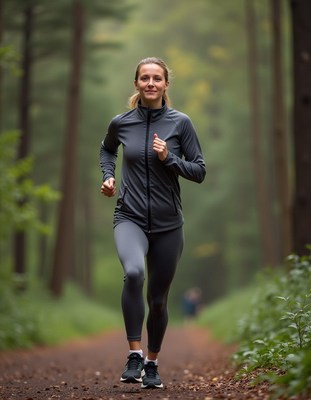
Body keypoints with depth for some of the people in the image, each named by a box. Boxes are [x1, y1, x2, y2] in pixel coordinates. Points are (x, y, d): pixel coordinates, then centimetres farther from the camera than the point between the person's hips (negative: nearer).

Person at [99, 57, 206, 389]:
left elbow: (199, 171, -1)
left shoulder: (180, 122, -3)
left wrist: (169, 158, -15)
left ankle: (152, 363, 32)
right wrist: (108, 176, 7)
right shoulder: (121, 123, 1)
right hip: (130, 218, -1)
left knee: (158, 299, 10)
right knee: (133, 272, -31)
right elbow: (107, 149, 24)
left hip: (167, 223, 1)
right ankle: (134, 356, -23)